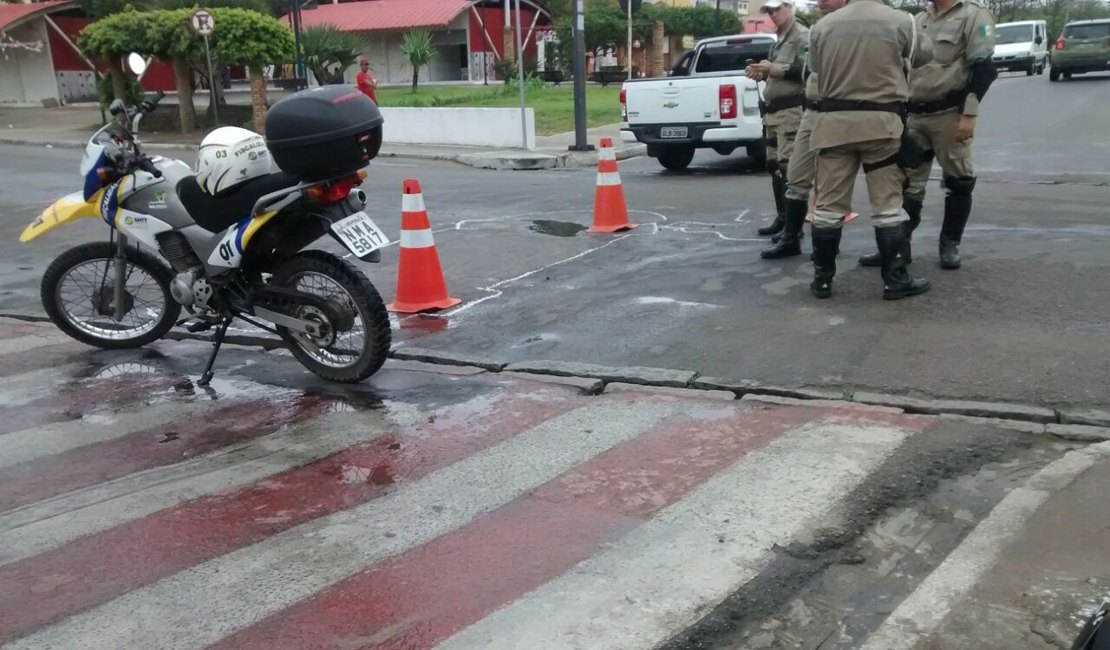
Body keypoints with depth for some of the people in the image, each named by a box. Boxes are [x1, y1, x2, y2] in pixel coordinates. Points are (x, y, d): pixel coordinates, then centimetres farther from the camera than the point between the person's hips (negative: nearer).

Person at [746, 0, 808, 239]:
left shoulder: (802, 35, -6)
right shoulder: (779, 40, 23)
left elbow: (806, 69, -18)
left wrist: (772, 68, -19)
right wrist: (762, 73, 9)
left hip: (792, 110, -10)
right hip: (774, 111, 10)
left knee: (788, 167, -13)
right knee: (774, 165, 11)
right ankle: (782, 217, 19)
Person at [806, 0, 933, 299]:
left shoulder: (823, 26, 3)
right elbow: (924, 54, 14)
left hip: (834, 121, 2)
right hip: (880, 120, -2)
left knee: (829, 203, 7)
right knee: (887, 204, 4)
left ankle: (822, 277, 12)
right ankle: (894, 279, 7)